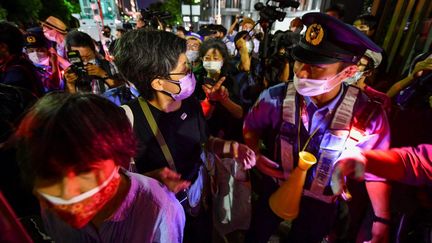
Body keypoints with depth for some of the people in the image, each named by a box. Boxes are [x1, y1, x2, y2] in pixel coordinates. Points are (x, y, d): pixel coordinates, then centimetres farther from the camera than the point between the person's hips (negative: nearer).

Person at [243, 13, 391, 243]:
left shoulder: (367, 115, -23)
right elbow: (250, 127, -4)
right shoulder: (275, 98, -24)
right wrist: (254, 154, -21)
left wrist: (381, 222, -7)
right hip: (273, 189, 1)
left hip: (320, 203, 0)